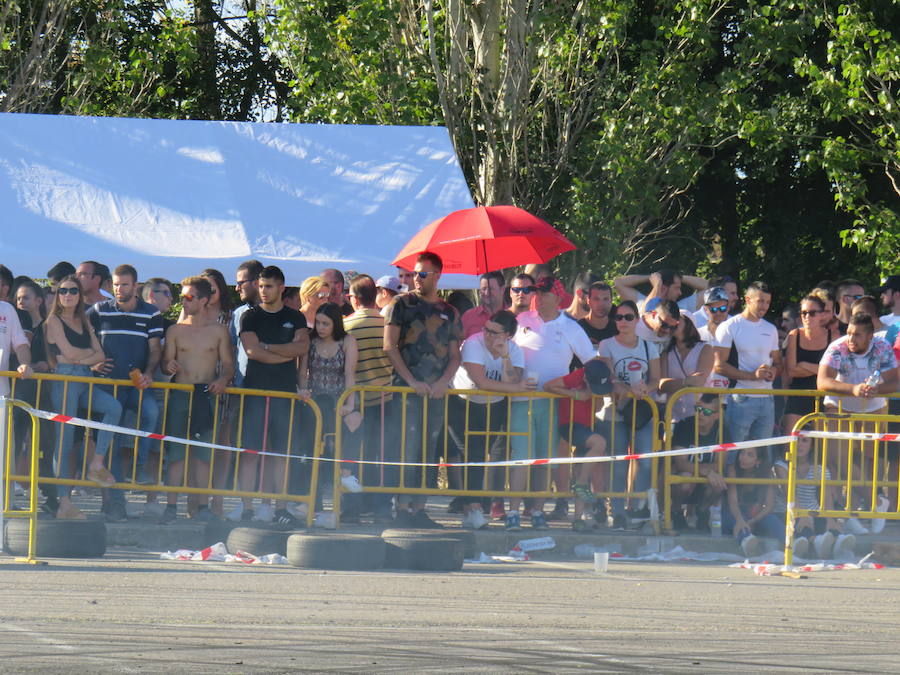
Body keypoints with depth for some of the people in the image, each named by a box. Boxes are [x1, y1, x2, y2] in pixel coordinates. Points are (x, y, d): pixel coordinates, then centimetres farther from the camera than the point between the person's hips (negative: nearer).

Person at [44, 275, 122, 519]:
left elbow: (100, 355, 10)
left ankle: (97, 463, -13)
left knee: (114, 407, -22)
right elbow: (69, 352, -10)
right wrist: (91, 353, 7)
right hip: (65, 379, -6)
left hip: (86, 380, 6)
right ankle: (63, 501, -8)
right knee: (65, 438, -9)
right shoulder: (54, 321, 1)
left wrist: (80, 359, -6)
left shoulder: (84, 322, 19)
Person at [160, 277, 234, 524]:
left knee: (204, 453, -1)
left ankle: (202, 506, 4)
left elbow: (228, 363, 8)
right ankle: (171, 506, -4)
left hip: (207, 395, 0)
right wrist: (169, 367, -13)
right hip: (180, 394, 0)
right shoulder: (175, 330, 10)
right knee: (176, 452, -4)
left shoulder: (219, 330, 8)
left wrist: (223, 379, -12)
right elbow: (165, 362, 10)